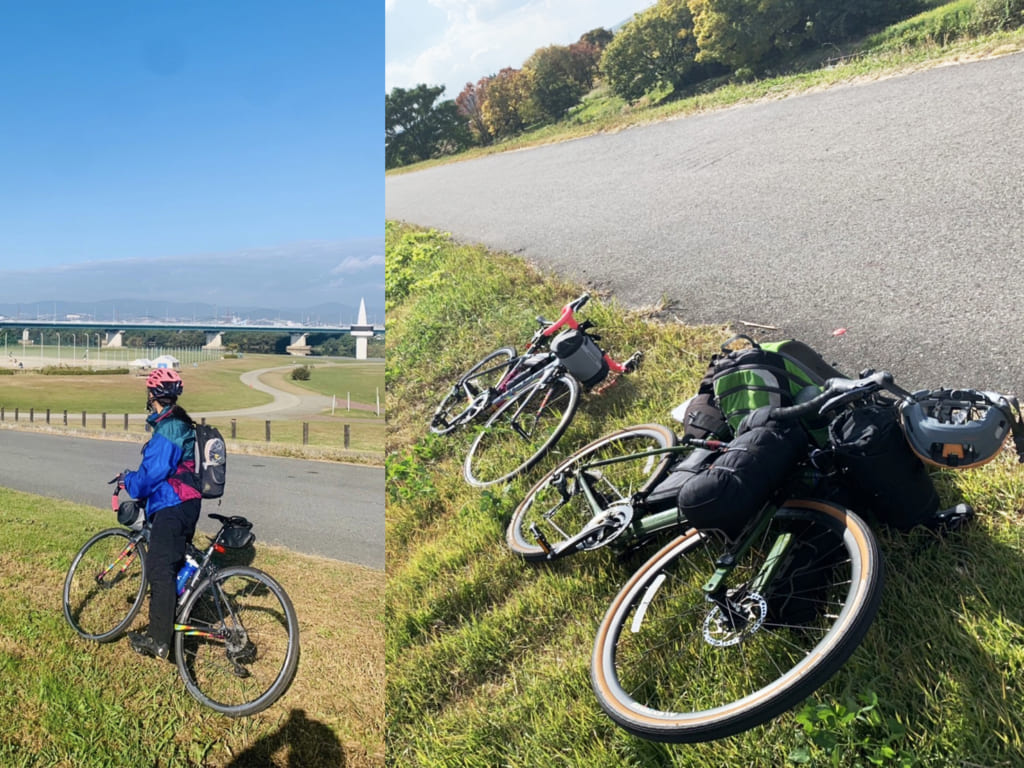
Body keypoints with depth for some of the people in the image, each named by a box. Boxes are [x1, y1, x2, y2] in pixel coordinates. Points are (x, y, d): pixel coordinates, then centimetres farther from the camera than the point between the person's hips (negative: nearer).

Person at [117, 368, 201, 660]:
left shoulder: (167, 428, -16)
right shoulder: (181, 424, 15)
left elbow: (154, 472, -20)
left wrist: (129, 480, -2)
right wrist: (134, 478, 21)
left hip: (172, 508, -10)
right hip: (185, 503, 10)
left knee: (160, 569, -10)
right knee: (175, 565, 18)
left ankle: (158, 640, -9)